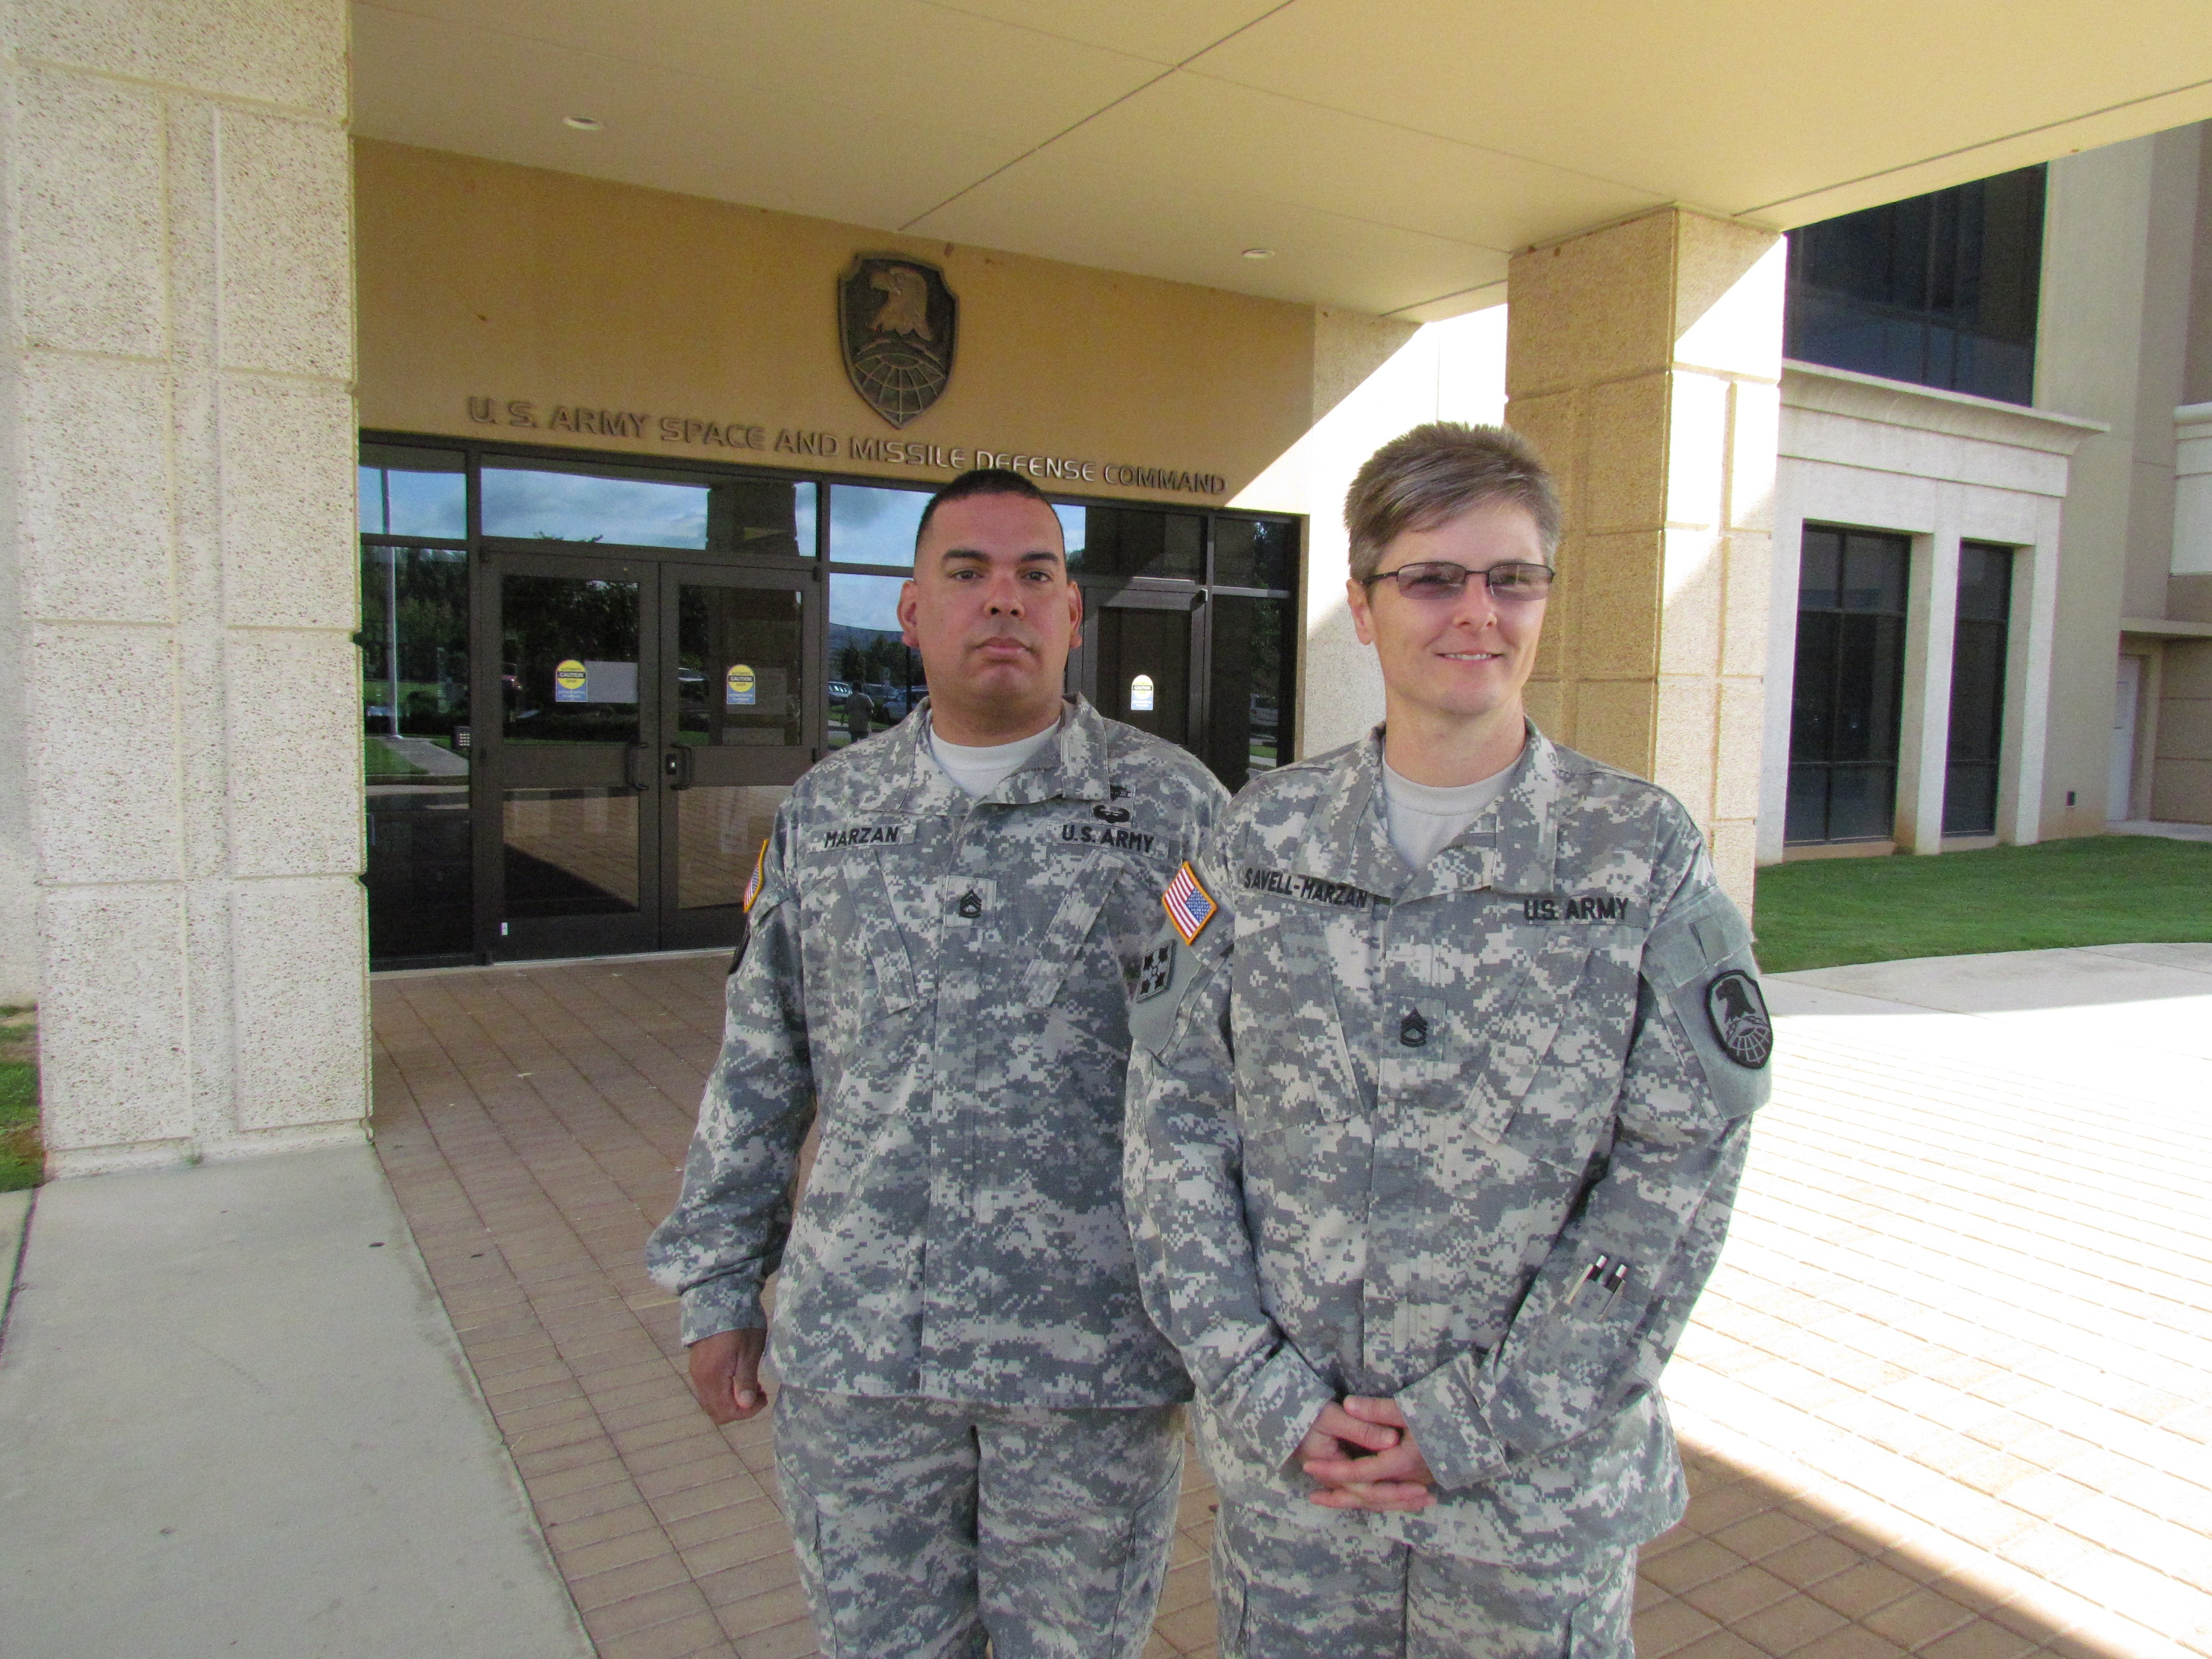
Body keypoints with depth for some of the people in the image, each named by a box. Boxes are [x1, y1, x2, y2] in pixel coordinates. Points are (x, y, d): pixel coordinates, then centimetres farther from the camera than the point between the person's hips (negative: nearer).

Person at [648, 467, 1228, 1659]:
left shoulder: (1174, 807, -2)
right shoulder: (823, 812, 6)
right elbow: (758, 1069, 10)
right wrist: (718, 1290, 10)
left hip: (1091, 1354, -2)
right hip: (854, 1349, 3)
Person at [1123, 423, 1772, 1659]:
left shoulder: (1646, 850, -7)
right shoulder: (1265, 836, -2)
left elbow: (1678, 1170, -9)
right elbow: (1176, 1120, -3)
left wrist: (1469, 1422, -12)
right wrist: (1270, 1397, -9)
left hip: (1540, 1482, -1)